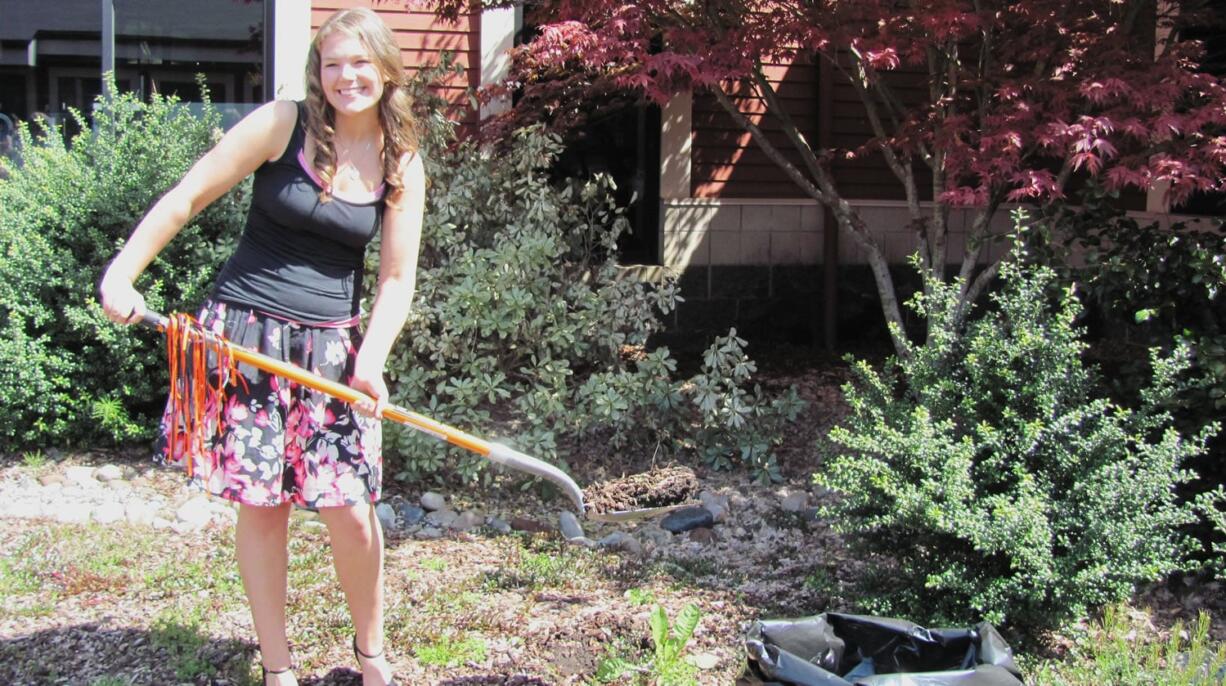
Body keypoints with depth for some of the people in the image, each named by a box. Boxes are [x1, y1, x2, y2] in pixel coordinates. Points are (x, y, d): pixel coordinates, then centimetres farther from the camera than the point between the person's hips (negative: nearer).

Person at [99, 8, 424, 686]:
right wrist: (123, 271, -12)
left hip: (331, 347, 2)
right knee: (259, 504, 3)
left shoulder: (402, 166, 3)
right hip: (245, 334, -1)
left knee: (350, 508, -5)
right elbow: (187, 198, -3)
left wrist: (370, 362, -11)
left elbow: (397, 278, 3)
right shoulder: (282, 125, -4)